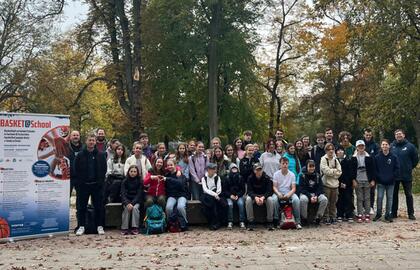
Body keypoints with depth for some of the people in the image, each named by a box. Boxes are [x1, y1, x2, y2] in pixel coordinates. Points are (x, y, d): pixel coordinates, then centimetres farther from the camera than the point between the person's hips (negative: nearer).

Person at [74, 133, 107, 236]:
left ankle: (99, 226, 15)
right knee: (81, 207, 5)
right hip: (83, 185, 0)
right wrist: (79, 182, -4)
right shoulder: (80, 155, 2)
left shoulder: (101, 155, 4)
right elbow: (76, 170, 3)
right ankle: (81, 226, 15)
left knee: (98, 206, 5)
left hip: (97, 185, 0)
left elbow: (104, 169, 3)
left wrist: (100, 182, -4)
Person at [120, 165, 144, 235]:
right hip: (127, 200, 1)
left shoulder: (140, 182, -1)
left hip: (136, 201, -1)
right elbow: (123, 194, -7)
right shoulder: (125, 181, 2)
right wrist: (127, 203, -25)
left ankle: (135, 228, -28)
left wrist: (132, 203, -24)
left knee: (135, 208, -31)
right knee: (126, 208, -29)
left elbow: (139, 194, -8)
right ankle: (124, 228, -27)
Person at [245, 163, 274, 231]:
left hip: (264, 195, 0)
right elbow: (249, 191, -16)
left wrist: (262, 197, -36)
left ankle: (270, 222, -22)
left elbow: (269, 191, -17)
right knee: (248, 199, -32)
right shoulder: (250, 178, -10)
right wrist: (255, 197, -37)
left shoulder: (267, 178, -11)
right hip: (253, 195, 0)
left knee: (270, 199, -31)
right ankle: (250, 223, -26)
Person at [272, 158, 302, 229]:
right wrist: (278, 194, -23)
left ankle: (298, 222, -23)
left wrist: (288, 194, -23)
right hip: (278, 193, 0)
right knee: (274, 199, -34)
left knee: (296, 199, -31)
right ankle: (276, 219, -19)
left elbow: (293, 188, -2)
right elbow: (274, 187, -3)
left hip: (289, 193, 0)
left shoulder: (292, 174, 2)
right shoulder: (276, 174, 1)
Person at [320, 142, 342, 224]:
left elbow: (339, 172, 5)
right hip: (326, 184, -5)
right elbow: (326, 171, -14)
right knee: (326, 202, -2)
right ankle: (326, 218, 5)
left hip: (335, 184, 5)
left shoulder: (335, 159, 13)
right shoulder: (323, 159, -3)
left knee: (333, 202, 10)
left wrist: (331, 172, -9)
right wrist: (335, 170, -4)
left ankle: (333, 217, 19)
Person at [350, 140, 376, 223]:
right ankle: (360, 215, 6)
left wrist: (372, 180, -1)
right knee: (359, 198, 2)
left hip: (367, 180, 1)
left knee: (367, 198, 5)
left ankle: (367, 215, 11)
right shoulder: (353, 158, 2)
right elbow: (352, 170, 1)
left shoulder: (369, 157, 4)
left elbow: (372, 169, 4)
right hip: (358, 181, 0)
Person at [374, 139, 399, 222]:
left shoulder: (393, 157, 0)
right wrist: (378, 177, -8)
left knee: (389, 198, 7)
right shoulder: (377, 157, 0)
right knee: (380, 198, 2)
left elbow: (397, 169, 0)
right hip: (380, 182, 0)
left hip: (391, 182, 1)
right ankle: (378, 214, 15)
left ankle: (388, 215, 15)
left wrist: (393, 177, -7)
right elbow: (375, 169, 1)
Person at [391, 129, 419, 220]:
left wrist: (410, 167, 5)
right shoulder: (392, 146, 0)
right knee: (394, 195, 9)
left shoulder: (410, 146, -4)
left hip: (407, 176, -2)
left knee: (409, 195, 6)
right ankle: (394, 213, 17)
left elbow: (415, 159, 4)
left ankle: (411, 213, 14)